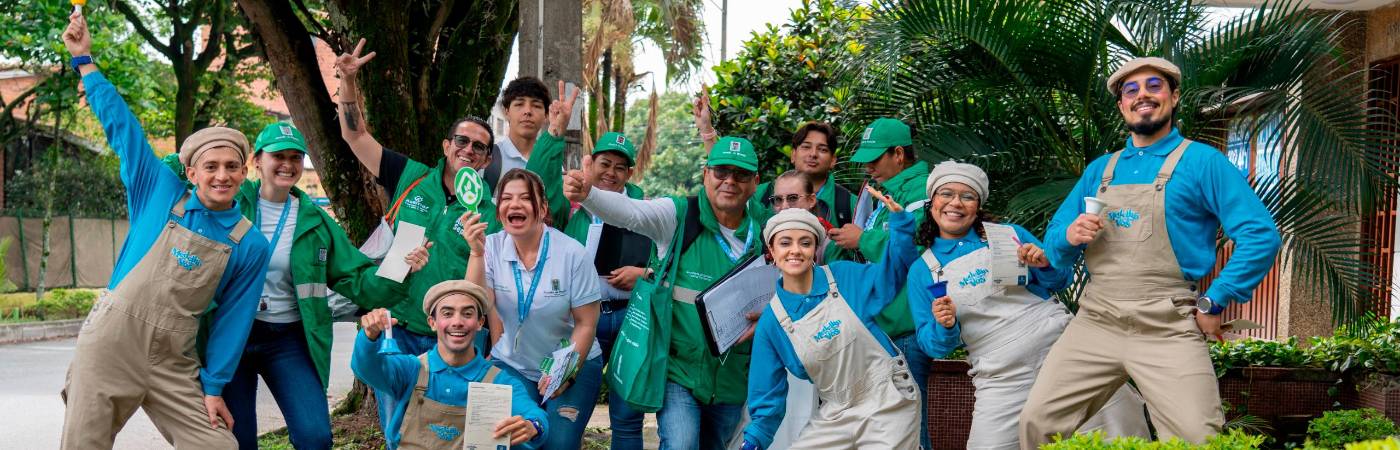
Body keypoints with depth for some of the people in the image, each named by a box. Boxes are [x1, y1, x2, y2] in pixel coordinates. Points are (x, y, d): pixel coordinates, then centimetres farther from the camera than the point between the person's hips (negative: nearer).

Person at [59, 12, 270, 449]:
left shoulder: (249, 245, 0)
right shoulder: (161, 195, 1)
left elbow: (233, 319, 2)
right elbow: (121, 125, 5)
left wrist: (213, 386, -1)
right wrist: (84, 60, 9)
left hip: (172, 362, 1)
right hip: (107, 345, 0)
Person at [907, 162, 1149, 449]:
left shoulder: (1010, 234, 6)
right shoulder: (922, 271, 6)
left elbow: (1062, 280, 14)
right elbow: (934, 346, 7)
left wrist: (1045, 264, -7)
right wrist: (943, 326, -15)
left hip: (1060, 344, 0)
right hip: (1002, 379, 0)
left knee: (1124, 422, -8)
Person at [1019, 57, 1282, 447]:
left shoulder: (1202, 162, 1)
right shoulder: (1099, 170, 16)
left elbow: (1261, 235, -6)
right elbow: (1053, 242, 17)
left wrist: (1214, 303, -8)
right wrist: (1070, 236, -6)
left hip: (1167, 331, -4)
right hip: (1094, 324, 4)